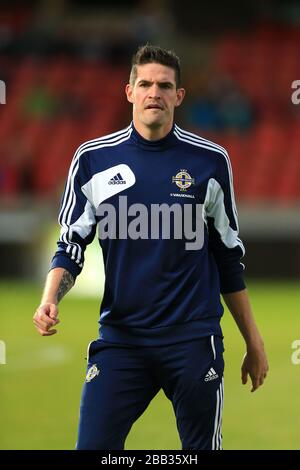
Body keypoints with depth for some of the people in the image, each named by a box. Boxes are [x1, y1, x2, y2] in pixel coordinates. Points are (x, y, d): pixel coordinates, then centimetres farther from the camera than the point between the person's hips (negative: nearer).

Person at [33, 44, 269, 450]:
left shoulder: (210, 161, 3)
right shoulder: (93, 159, 3)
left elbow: (229, 259, 10)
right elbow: (71, 246, 7)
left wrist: (254, 344, 11)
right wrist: (50, 300, -14)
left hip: (194, 340, 0)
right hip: (120, 337, 0)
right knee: (93, 445, -8)